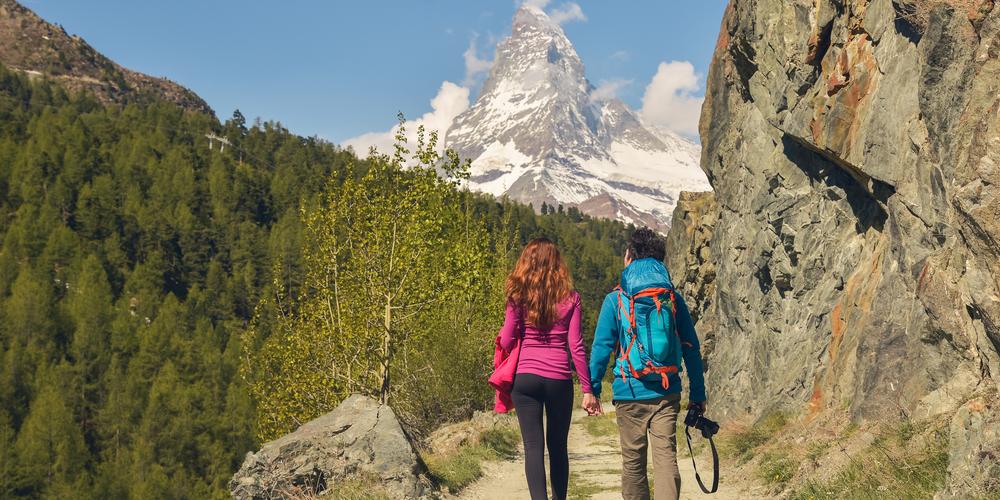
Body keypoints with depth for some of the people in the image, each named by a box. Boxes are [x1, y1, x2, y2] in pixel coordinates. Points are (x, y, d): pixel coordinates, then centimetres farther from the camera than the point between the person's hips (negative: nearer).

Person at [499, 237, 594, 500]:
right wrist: (587, 388, 1)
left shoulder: (518, 296, -1)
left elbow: (506, 342, -2)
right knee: (558, 446, 15)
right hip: (559, 380, 1)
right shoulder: (570, 298, 0)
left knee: (533, 447, 0)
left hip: (525, 377, -1)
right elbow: (575, 346, -3)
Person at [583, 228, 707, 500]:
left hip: (630, 393, -1)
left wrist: (592, 388, 5)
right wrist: (698, 394, 12)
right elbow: (691, 349, 6)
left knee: (633, 460, 10)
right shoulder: (674, 298, 5)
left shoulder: (615, 299, -2)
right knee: (666, 457, -2)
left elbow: (602, 347, -3)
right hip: (667, 393, 1)